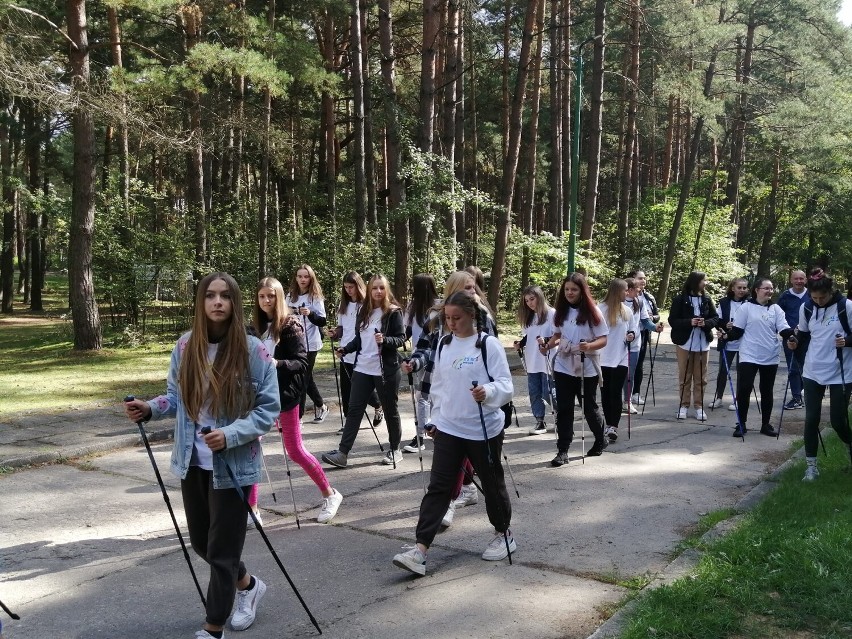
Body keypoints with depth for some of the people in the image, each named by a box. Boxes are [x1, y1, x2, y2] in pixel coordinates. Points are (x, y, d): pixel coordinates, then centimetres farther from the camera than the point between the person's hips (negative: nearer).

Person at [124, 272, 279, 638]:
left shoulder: (253, 351, -15)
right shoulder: (185, 347, -2)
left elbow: (269, 408, -12)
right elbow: (177, 398, 11)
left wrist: (230, 434, -24)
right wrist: (150, 409, -9)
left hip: (233, 465, -5)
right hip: (193, 462, 5)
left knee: (222, 548, 4)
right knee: (201, 541, 19)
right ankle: (247, 585, 46)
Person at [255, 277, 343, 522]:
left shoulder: (291, 326, -10)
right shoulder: (259, 326, 7)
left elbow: (302, 362, -15)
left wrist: (278, 364, -30)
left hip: (285, 395, -6)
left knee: (295, 451, 2)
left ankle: (330, 495, 21)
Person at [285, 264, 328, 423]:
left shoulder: (316, 297, -6)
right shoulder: (290, 296, 8)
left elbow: (322, 321, -12)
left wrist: (310, 313, -28)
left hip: (309, 344, -5)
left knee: (302, 379, -4)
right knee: (306, 378, 15)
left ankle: (297, 416, 1)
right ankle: (321, 406, 33)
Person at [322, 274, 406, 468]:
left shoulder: (393, 312, -6)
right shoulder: (363, 311, 10)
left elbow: (401, 339, -9)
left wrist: (385, 340, -26)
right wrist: (345, 349, 4)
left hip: (386, 370, -5)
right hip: (362, 369, 5)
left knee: (390, 410, 8)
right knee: (354, 410, 2)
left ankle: (395, 450, 24)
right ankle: (342, 453, 2)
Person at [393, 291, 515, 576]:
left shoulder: (489, 344, -10)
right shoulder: (443, 344, 6)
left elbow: (505, 384, -14)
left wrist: (488, 392, -34)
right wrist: (435, 418, 16)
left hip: (484, 429, -4)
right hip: (448, 428, 4)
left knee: (492, 483, 12)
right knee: (438, 487, -2)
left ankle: (504, 534, 35)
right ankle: (420, 549, -4)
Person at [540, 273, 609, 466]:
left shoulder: (592, 312, -9)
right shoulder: (561, 312, 3)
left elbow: (603, 340, -9)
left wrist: (589, 346, -29)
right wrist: (548, 345, -6)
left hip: (587, 369, -3)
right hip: (563, 367, 3)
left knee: (589, 407, 11)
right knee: (564, 409, 1)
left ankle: (600, 440, 36)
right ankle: (562, 450, 6)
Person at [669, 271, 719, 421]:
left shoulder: (706, 299, 2)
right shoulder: (679, 299, -8)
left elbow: (715, 317, 6)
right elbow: (672, 320, -8)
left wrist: (706, 323, -15)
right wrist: (689, 322, -22)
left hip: (703, 344, 3)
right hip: (685, 343, -3)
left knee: (700, 377, 7)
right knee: (684, 377, 5)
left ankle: (699, 406, 16)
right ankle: (684, 405, 15)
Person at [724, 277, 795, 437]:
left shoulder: (776, 309, 5)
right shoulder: (747, 307, -3)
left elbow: (783, 329, -5)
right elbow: (738, 330, -3)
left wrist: (794, 332, -25)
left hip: (770, 358, 3)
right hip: (749, 356, -3)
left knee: (767, 392, 11)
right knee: (743, 390, -5)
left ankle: (766, 424, 22)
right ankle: (741, 424, 8)